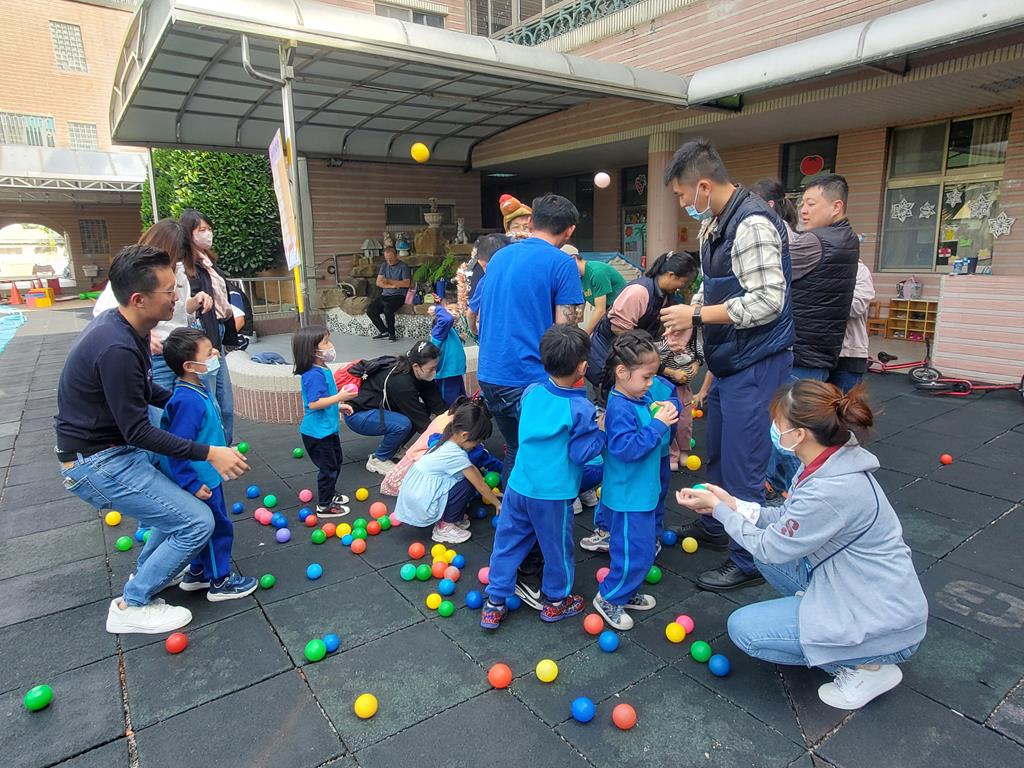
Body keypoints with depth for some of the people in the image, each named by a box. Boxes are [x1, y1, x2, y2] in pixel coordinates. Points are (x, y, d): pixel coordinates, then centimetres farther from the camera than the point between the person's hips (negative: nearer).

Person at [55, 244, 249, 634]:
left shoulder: (121, 325, 0)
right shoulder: (117, 348, -30)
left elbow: (143, 389, 17)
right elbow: (138, 432, -25)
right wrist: (208, 453, -25)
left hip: (112, 446, 10)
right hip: (97, 464, -10)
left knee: (183, 491, 23)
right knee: (197, 521, -10)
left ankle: (148, 570, 36)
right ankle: (132, 605, 8)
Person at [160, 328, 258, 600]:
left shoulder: (198, 389, 2)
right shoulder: (188, 401, -29)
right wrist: (192, 484, -24)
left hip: (207, 476, 10)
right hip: (201, 481, -10)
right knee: (218, 528, 6)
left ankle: (196, 573, 39)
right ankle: (220, 582, 23)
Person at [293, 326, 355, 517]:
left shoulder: (323, 370, 8)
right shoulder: (314, 375, -24)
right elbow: (314, 403, -29)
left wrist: (339, 406, 14)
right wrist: (339, 397, -27)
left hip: (328, 428, 10)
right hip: (318, 432, -10)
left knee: (336, 461, 23)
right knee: (328, 467, 1)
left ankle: (330, 493, 40)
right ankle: (324, 505, 14)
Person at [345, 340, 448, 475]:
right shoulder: (401, 381, -32)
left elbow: (438, 404, -10)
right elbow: (421, 421, -28)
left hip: (378, 407, 9)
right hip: (357, 414, -8)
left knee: (423, 409, -7)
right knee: (403, 424, -31)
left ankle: (395, 448, 8)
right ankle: (378, 459, -7)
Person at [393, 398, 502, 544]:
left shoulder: (447, 442, 4)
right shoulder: (457, 455, -22)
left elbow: (474, 472, 14)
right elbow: (479, 484, -12)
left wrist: (490, 494, 17)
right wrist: (497, 503, 1)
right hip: (422, 504, -9)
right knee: (468, 485, -14)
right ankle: (444, 527, -2)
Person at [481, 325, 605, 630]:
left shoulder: (531, 393, -1)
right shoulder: (581, 410, -18)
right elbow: (582, 453, -14)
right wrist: (602, 431, -2)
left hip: (518, 487, 5)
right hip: (554, 495, -4)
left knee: (508, 542, 15)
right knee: (557, 548, 16)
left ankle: (494, 604, 24)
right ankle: (556, 601, 36)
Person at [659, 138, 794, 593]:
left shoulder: (753, 225, -21)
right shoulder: (712, 224, 9)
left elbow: (768, 300, -26)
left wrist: (698, 316, -20)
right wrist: (688, 317, 0)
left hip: (755, 363, -10)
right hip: (727, 360, 10)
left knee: (742, 465, 0)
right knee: (717, 453, 22)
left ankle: (748, 562, 17)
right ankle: (712, 528, 42)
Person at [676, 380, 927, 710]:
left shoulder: (829, 491, -33)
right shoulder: (833, 461, -6)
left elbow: (770, 547, -18)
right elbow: (788, 518, 5)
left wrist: (718, 508, -8)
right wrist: (733, 504, -2)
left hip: (886, 629, -8)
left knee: (743, 627, -7)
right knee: (766, 551, 8)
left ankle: (866, 667, 3)